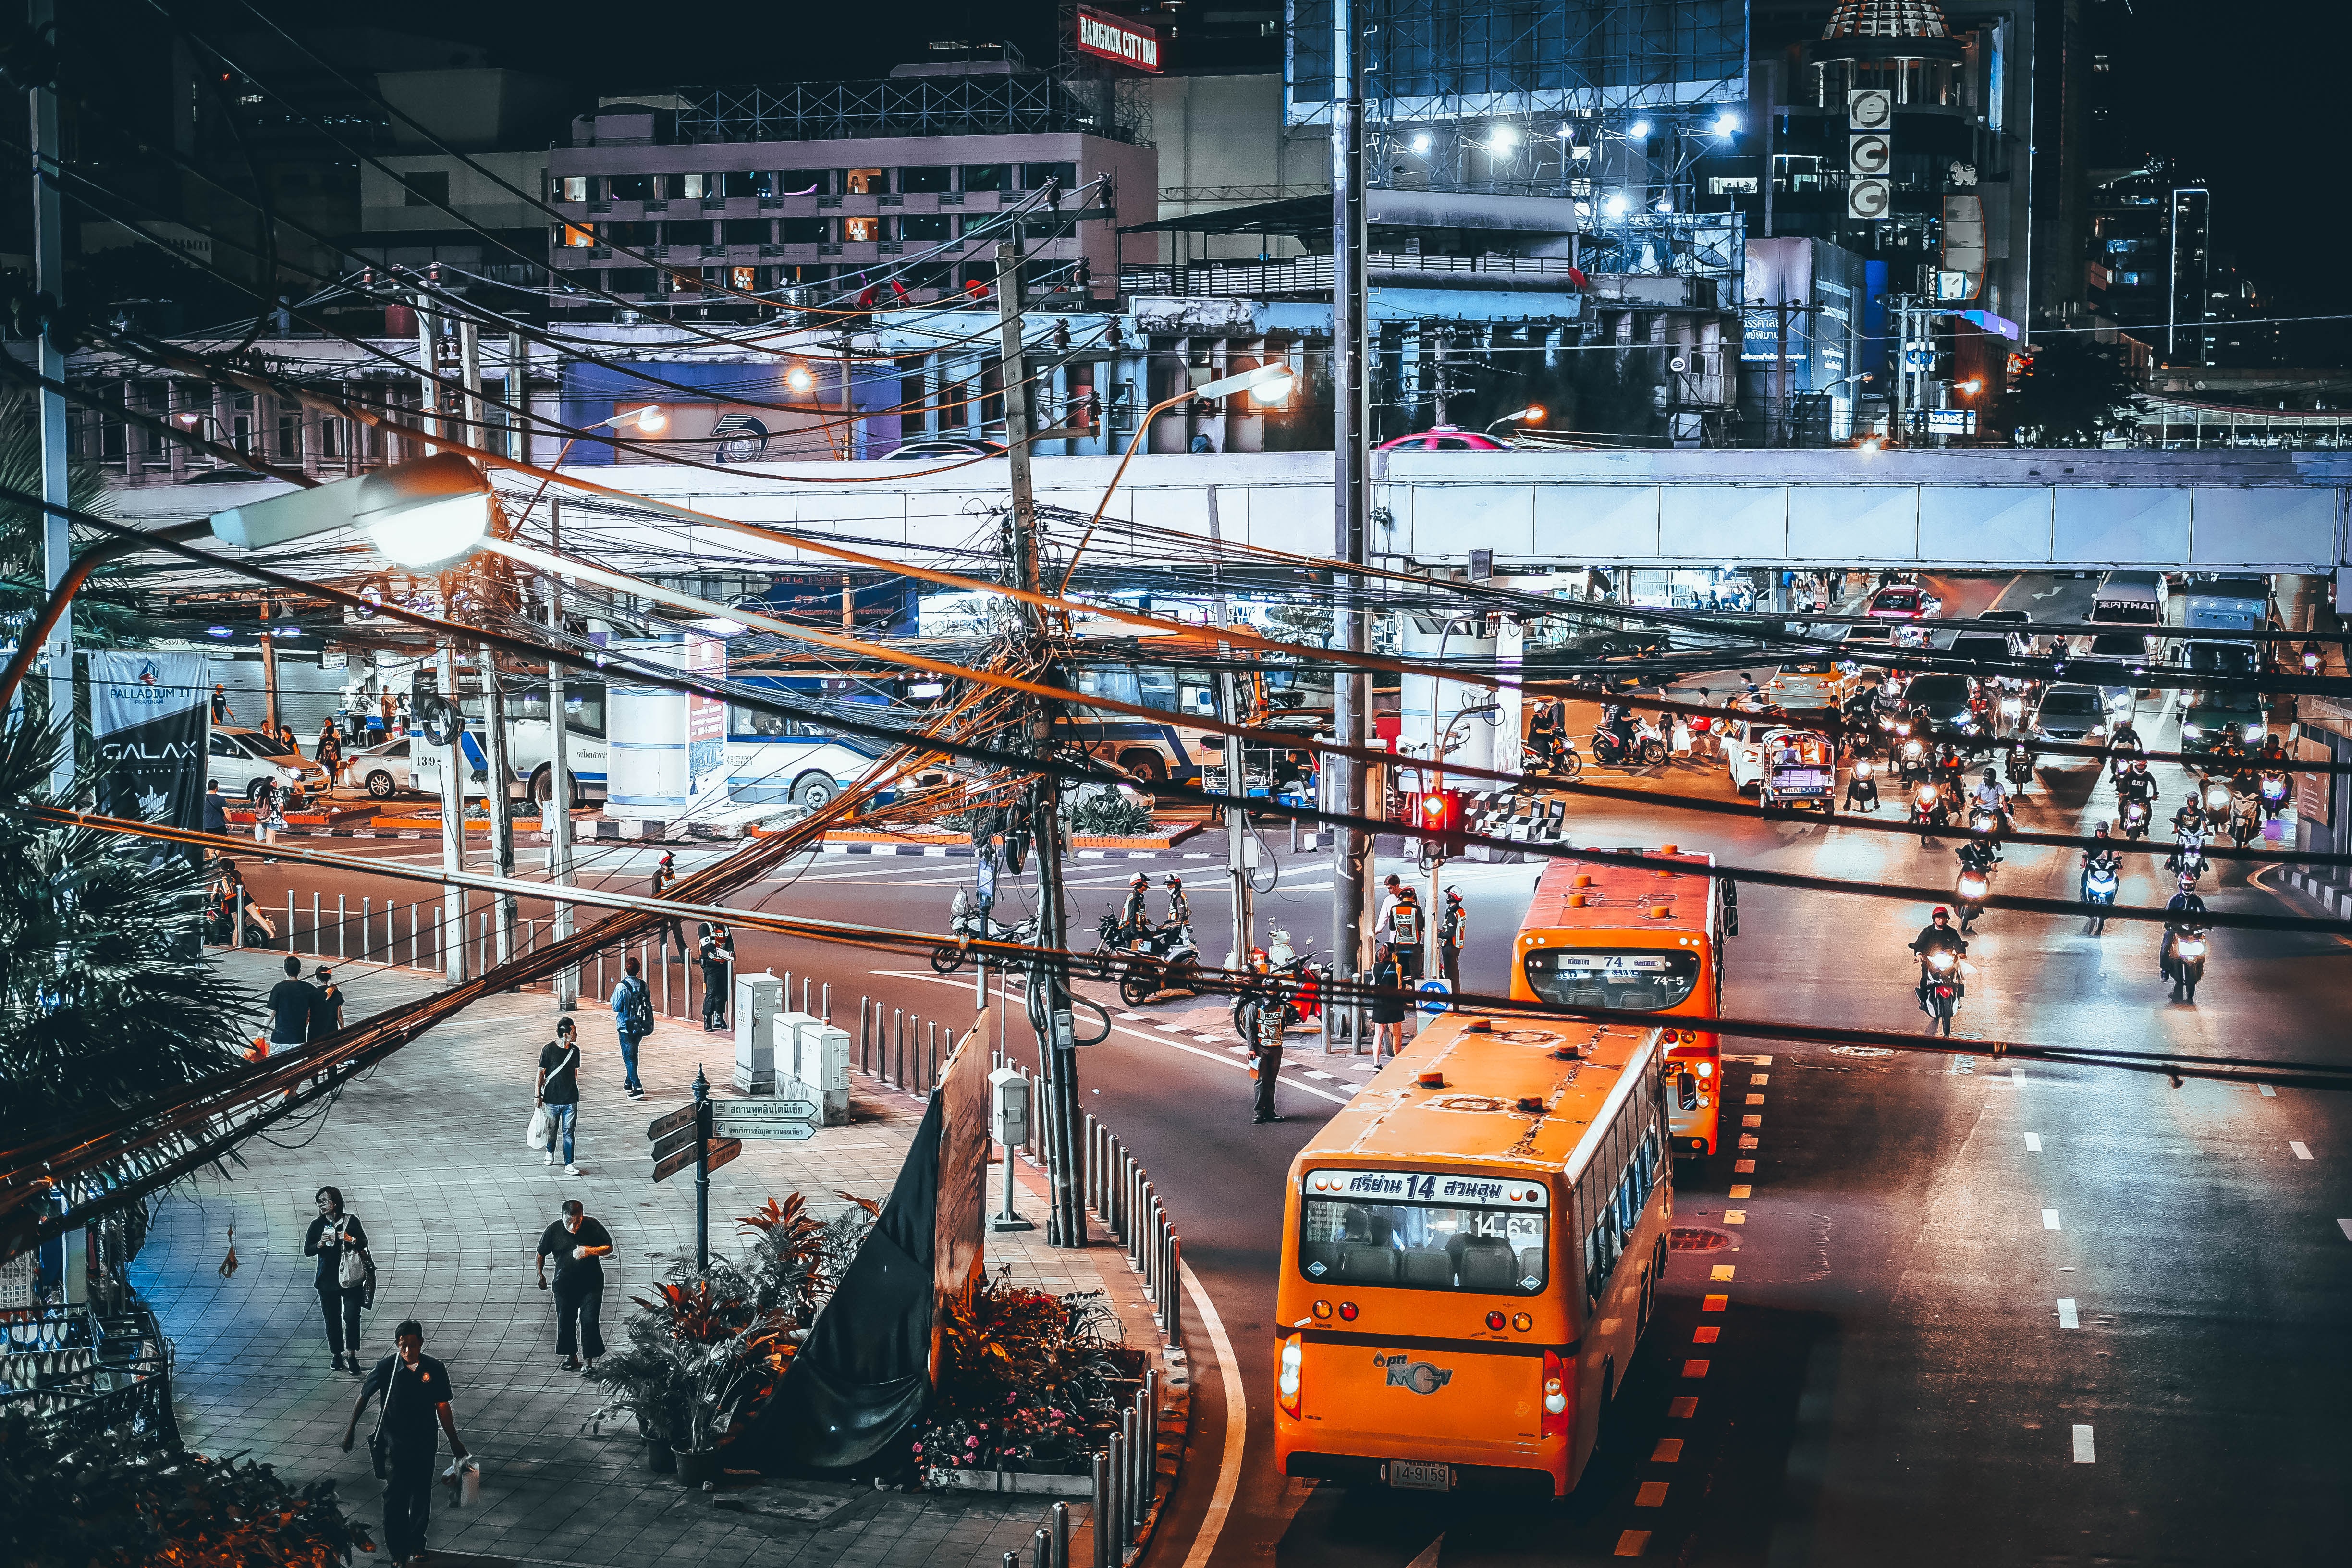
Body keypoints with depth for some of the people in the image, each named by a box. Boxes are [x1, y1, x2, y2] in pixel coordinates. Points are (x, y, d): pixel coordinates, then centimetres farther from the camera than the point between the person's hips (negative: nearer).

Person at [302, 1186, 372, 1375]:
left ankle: (352, 1356, -3)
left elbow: (364, 1242, -2)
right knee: (332, 1319, 6)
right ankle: (336, 1355, 17)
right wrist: (320, 1244, -16)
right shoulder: (317, 1225, 5)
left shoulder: (351, 1221, 1)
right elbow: (307, 1251, 3)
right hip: (327, 1279, 2)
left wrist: (347, 1238, -20)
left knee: (351, 1316, -10)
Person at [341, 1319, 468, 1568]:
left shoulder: (434, 1369, -8)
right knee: (396, 1498, -3)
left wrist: (454, 1441, 6)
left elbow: (443, 1407, 1)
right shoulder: (387, 1368, -12)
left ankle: (416, 1543, 32)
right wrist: (350, 1430, 3)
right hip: (396, 1444, -2)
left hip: (425, 1444, 2)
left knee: (422, 1496, 13)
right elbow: (364, 1398, 0)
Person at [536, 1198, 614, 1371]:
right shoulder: (553, 1230, -8)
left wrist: (590, 1251, -21)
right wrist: (541, 1275, 5)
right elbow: (541, 1254, 7)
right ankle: (572, 1357, 25)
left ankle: (589, 1362, -5)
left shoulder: (593, 1226, -11)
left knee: (589, 1321, -10)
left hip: (591, 1283, -2)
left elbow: (609, 1248, -4)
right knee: (565, 1321, 7)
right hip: (564, 1284, 2)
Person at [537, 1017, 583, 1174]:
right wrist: (537, 1095, -5)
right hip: (552, 1099, -2)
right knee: (552, 1130, 14)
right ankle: (550, 1154, 40)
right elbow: (541, 1073, -5)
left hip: (571, 1100, 2)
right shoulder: (549, 1049, -11)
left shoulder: (575, 1050, 2)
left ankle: (569, 1165, 1)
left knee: (568, 1132, 0)